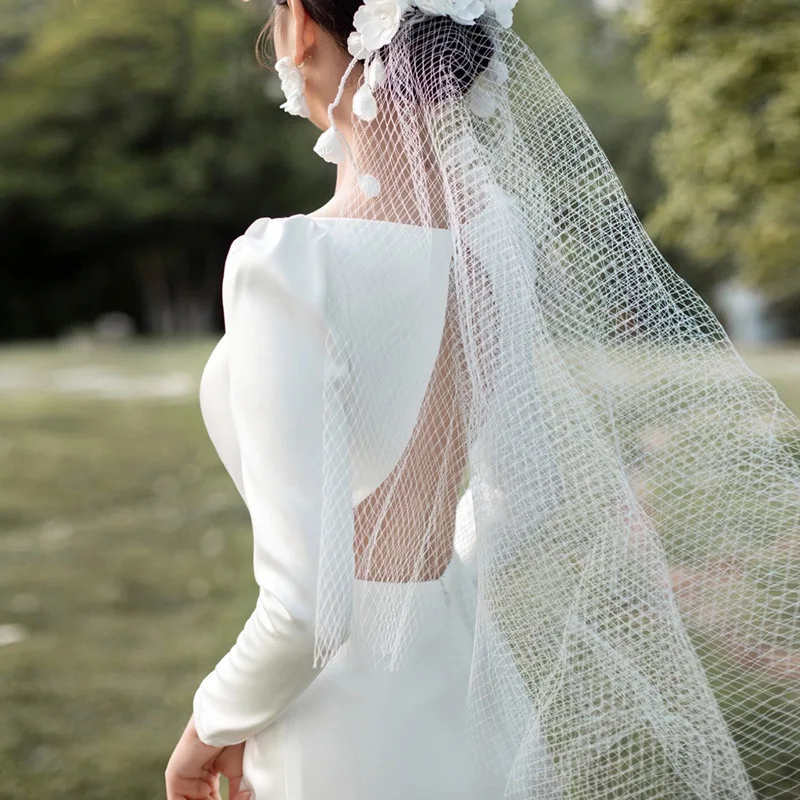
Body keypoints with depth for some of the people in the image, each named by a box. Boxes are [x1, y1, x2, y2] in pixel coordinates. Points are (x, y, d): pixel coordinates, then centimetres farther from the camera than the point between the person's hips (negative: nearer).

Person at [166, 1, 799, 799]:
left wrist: (216, 721, -6)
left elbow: (306, 601, -23)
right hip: (468, 710, 7)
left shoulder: (293, 262, -24)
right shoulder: (493, 229, -3)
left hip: (350, 735, -6)